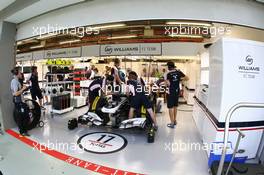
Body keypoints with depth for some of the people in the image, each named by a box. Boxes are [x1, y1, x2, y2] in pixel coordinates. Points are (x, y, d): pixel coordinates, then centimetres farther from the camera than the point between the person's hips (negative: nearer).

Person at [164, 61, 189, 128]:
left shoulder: (167, 74, -14)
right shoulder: (179, 72, -1)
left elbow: (168, 84, -21)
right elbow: (187, 78, 1)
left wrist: (166, 82, -2)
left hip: (170, 92, -5)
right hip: (177, 92, 5)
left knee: (170, 107, 3)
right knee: (175, 106, 19)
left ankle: (172, 123, 8)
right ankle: (175, 120, 32)